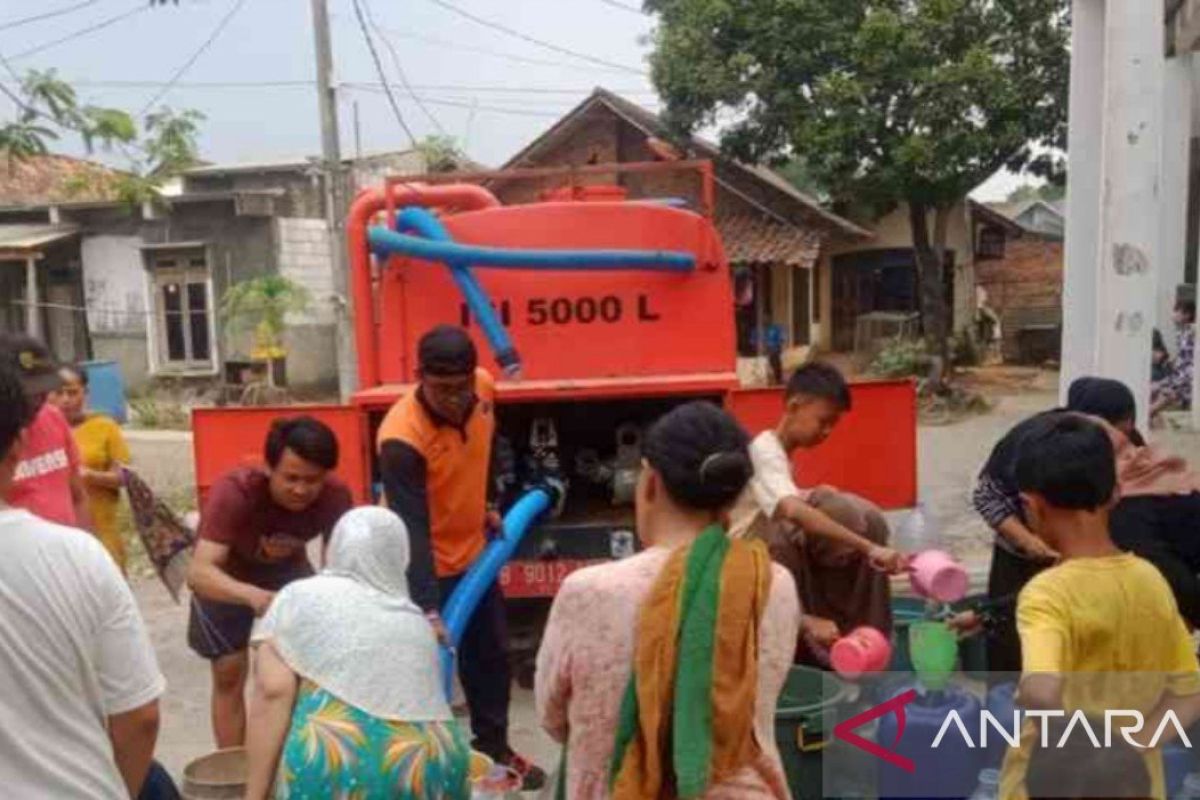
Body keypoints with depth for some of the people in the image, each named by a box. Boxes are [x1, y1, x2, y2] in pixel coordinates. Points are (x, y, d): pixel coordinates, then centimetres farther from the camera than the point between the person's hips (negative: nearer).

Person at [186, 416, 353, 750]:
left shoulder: (335, 495, -30)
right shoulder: (233, 492, -40)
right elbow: (199, 571, -47)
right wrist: (252, 596, -64)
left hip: (287, 570, 3)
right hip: (226, 577, -3)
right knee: (230, 673, -3)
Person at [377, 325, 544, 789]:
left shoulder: (484, 389, -14)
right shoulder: (402, 437, -33)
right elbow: (412, 531, -36)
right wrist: (429, 610, -41)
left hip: (472, 551, 7)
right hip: (423, 566, -7)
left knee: (492, 654, 18)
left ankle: (493, 748, 37)